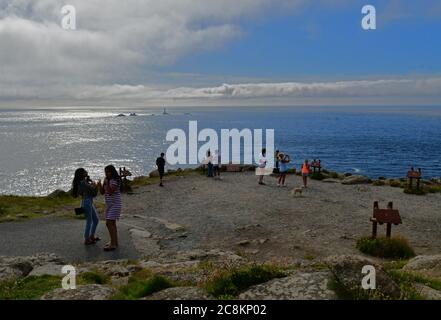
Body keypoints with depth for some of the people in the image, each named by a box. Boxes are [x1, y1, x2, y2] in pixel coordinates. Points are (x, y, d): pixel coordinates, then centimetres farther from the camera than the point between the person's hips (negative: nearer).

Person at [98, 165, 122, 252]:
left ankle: (113, 244, -10)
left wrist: (106, 184, -22)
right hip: (109, 204, 9)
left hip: (115, 204, -9)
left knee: (109, 223, -14)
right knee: (112, 224, 14)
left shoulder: (115, 180, -16)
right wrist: (100, 186, -8)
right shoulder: (106, 180, 10)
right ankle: (115, 242, 24)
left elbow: (110, 192, -25)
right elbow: (102, 192, 9)